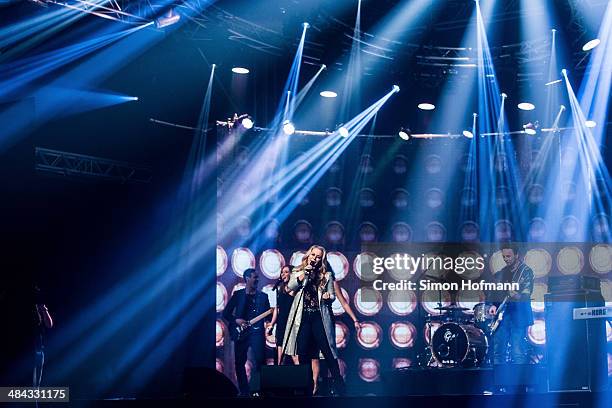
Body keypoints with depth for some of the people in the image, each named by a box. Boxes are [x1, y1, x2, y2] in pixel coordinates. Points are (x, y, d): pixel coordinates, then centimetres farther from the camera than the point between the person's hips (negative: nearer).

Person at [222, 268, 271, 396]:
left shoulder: (263, 296, 12)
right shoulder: (238, 294, 8)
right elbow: (226, 313, 7)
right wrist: (236, 321, -8)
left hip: (257, 331, 0)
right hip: (241, 332, 1)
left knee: (260, 359, -17)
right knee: (239, 363, 2)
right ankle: (244, 391, 13)